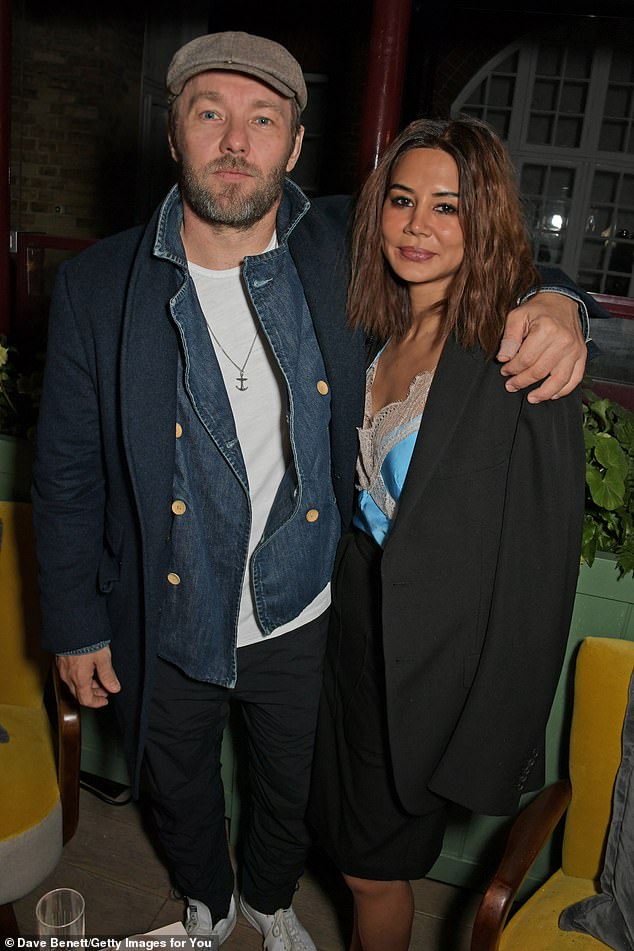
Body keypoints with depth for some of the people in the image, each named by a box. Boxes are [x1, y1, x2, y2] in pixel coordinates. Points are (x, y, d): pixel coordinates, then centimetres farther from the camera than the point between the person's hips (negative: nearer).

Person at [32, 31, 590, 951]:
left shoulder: (345, 247, -13)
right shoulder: (96, 287, -14)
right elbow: (67, 476, -7)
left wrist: (550, 304, -20)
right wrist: (75, 627, -2)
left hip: (304, 623, 1)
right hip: (164, 630, 0)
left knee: (294, 791, 27)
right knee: (178, 790, 27)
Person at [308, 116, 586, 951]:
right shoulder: (380, 332, 0)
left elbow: (539, 556, -19)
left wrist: (496, 724, -14)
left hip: (438, 646, -6)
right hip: (359, 614, 6)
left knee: (374, 866, 15)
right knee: (344, 828, 26)